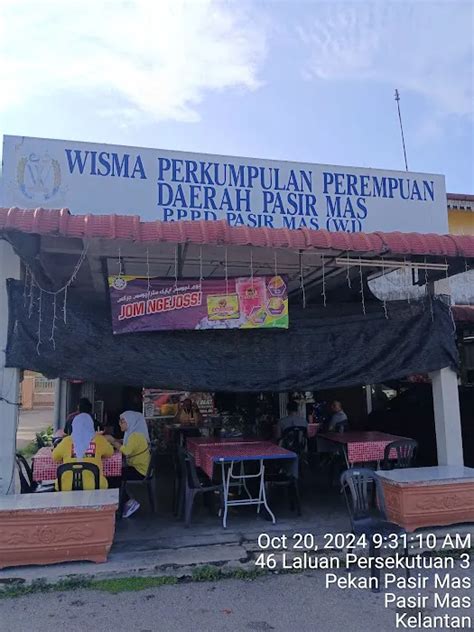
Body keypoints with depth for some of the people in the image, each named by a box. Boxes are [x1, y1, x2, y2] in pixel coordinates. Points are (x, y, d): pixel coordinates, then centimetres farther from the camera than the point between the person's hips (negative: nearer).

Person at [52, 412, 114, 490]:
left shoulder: (66, 441, -1)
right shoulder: (99, 440, 0)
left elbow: (55, 457, 15)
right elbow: (110, 452, 17)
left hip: (67, 486, 0)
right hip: (93, 486, 0)